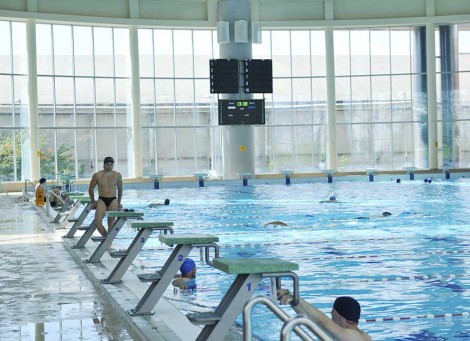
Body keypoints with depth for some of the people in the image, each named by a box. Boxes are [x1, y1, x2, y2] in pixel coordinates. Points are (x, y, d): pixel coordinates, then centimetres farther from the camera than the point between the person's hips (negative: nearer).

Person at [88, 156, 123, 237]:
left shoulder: (117, 175, 3)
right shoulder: (97, 175, -1)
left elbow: (120, 189, 18)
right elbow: (91, 189, 13)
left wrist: (119, 203, 18)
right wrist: (93, 202, 16)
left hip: (113, 200, 1)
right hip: (102, 200, -1)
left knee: (111, 220, -13)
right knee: (97, 221, -17)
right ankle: (106, 236, -2)